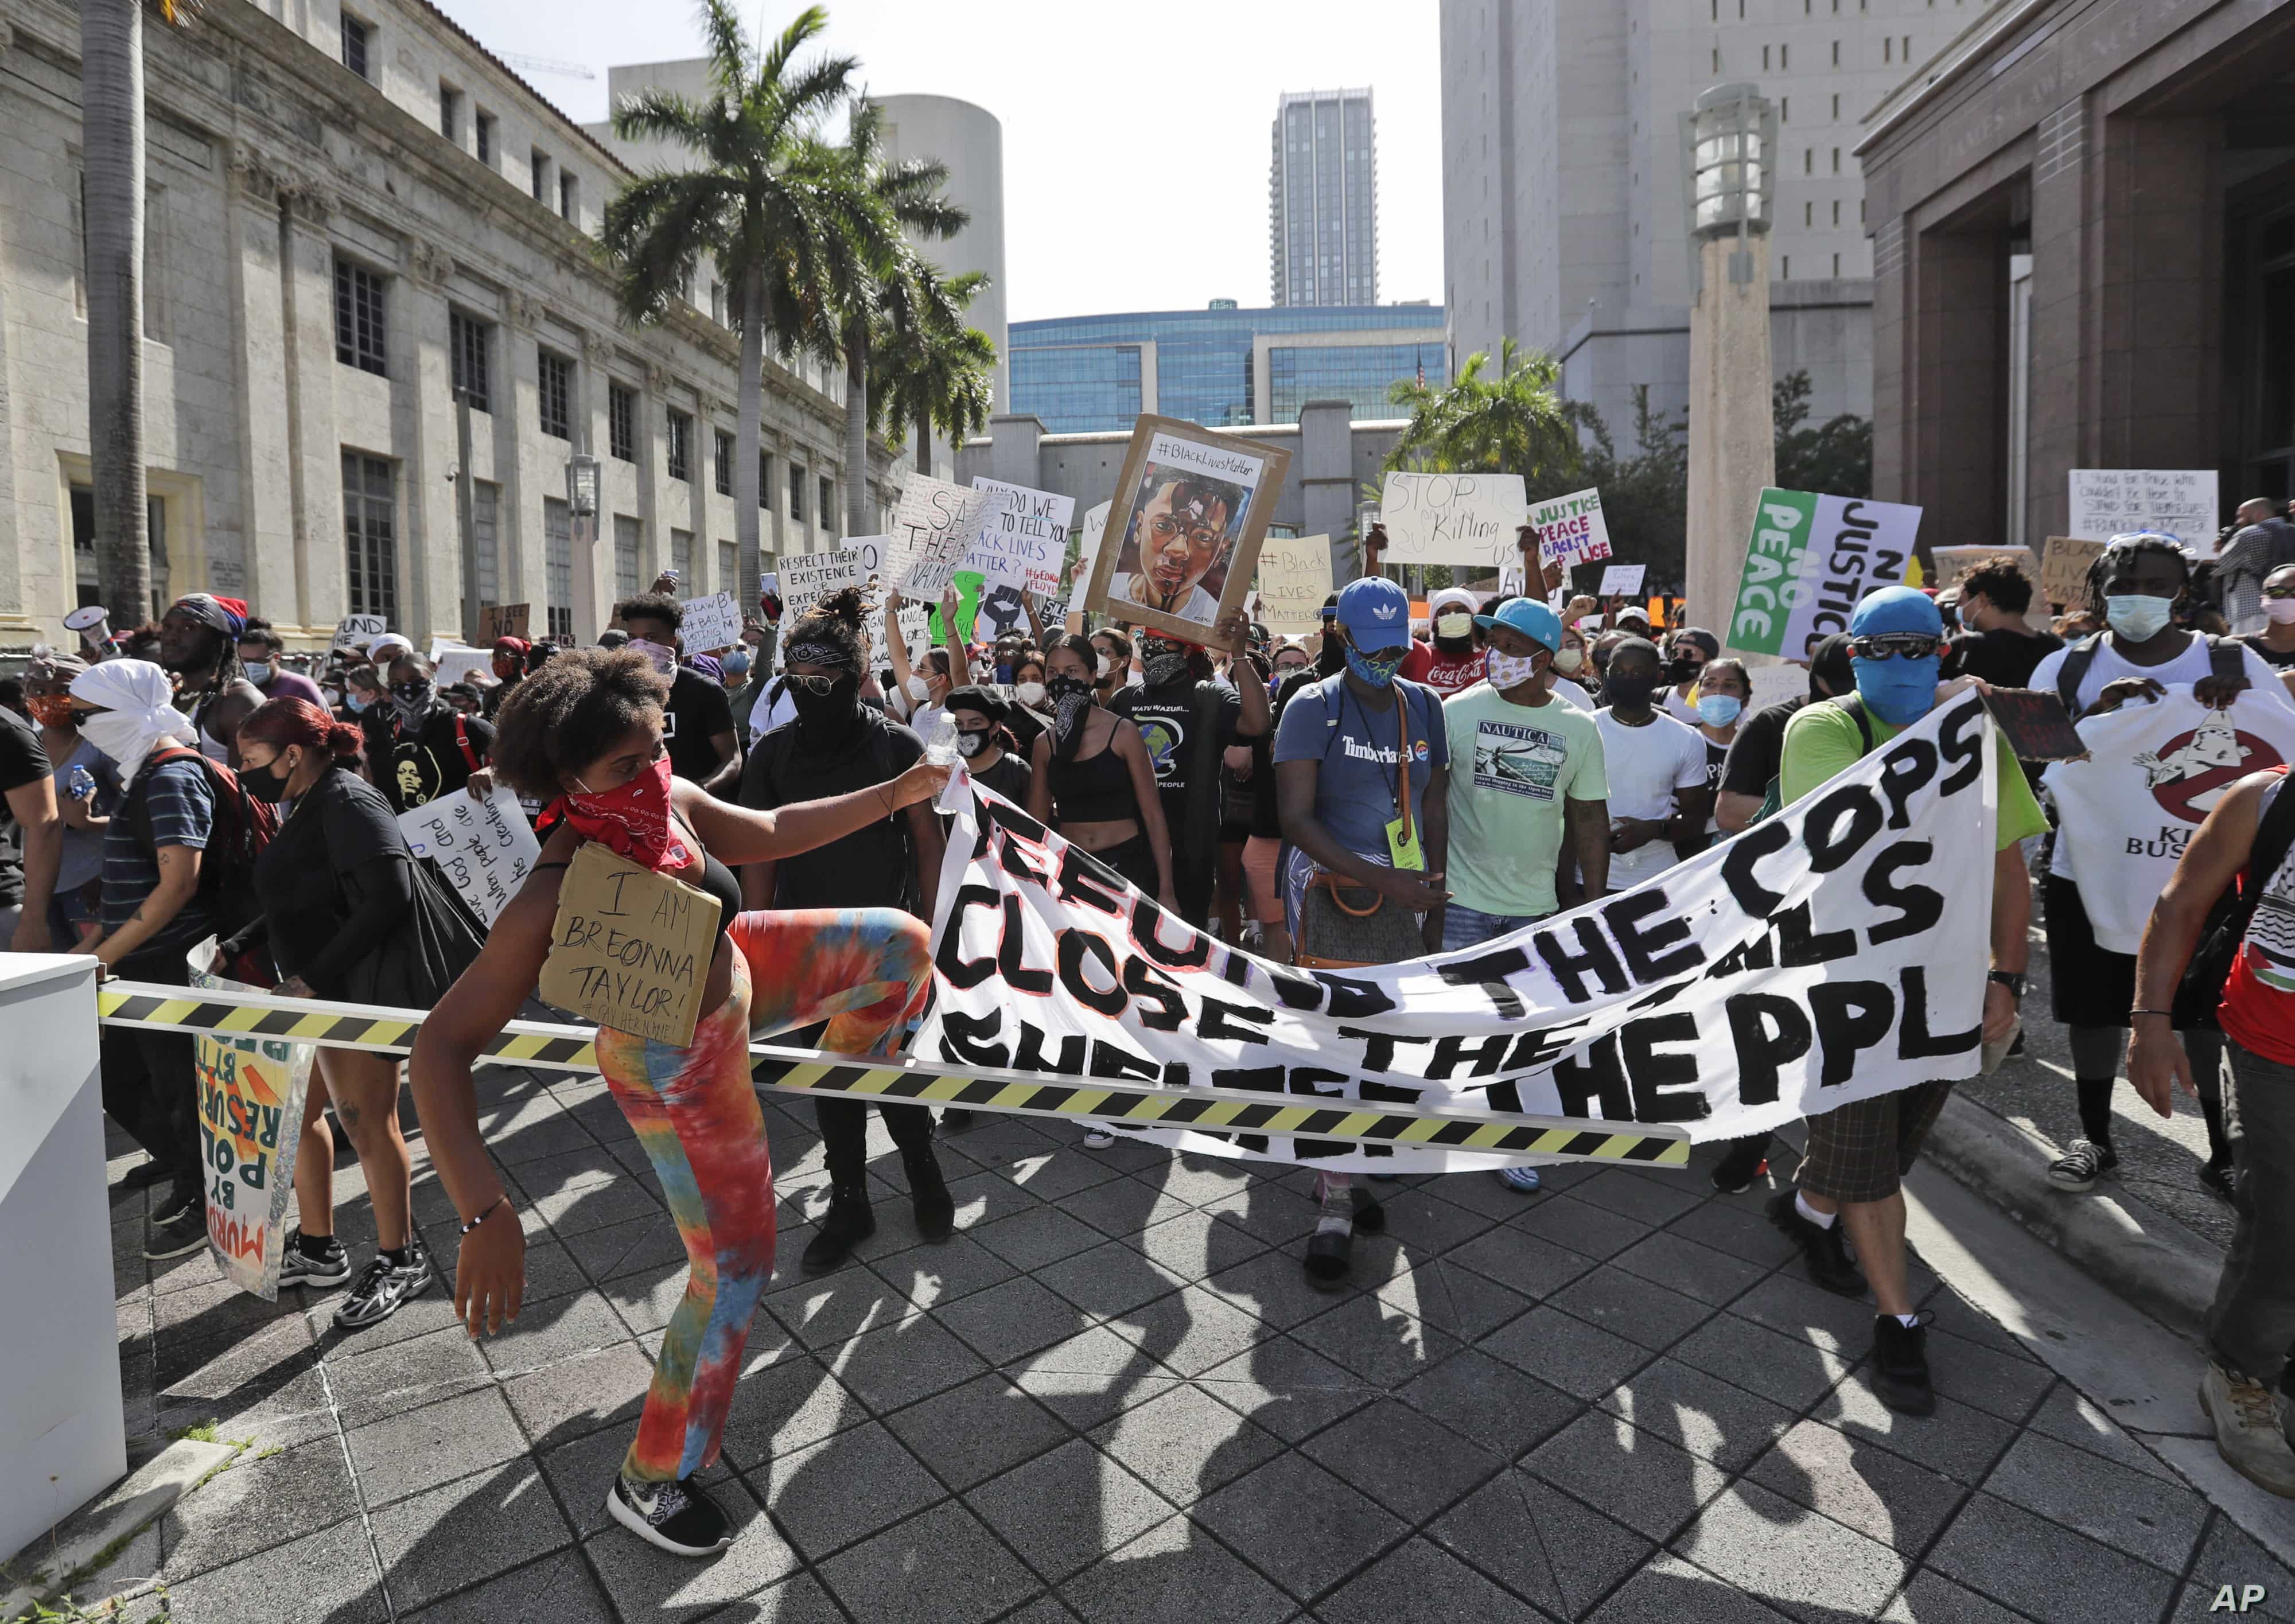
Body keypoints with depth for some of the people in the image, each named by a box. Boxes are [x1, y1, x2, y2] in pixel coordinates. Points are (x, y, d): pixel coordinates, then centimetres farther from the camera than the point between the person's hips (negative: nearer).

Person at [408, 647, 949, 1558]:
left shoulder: (672, 800, -19)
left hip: (739, 972, 6)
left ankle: (848, 1060, 36)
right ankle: (650, 1480, 25)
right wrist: (485, 1215, -48)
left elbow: (772, 832, 1)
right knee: (735, 1267, 2)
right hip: (677, 1067, -6)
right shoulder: (560, 894, -37)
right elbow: (442, 1046, -39)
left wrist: (893, 796, 2)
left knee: (899, 942, 2)